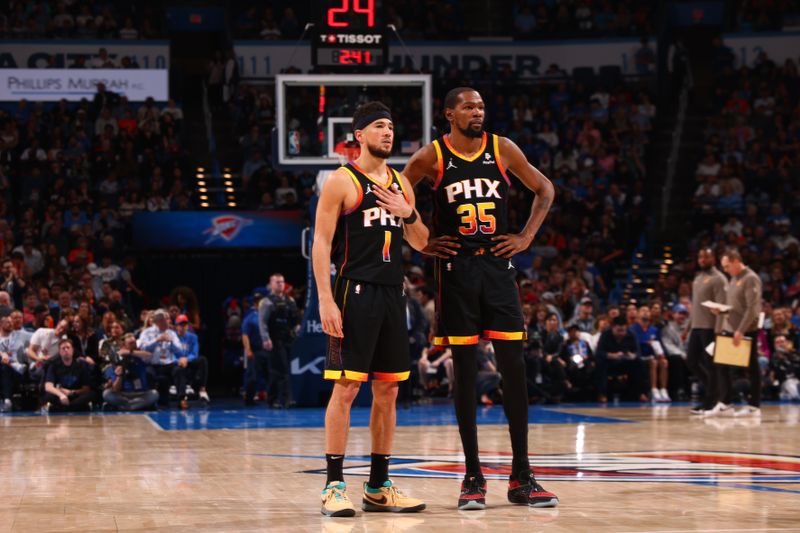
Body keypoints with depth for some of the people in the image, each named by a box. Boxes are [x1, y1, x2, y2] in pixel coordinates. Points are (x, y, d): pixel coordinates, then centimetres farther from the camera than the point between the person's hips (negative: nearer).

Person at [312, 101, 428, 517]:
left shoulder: (400, 184, 15)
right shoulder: (342, 181, -4)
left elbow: (422, 244, 18)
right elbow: (321, 242, -8)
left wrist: (407, 214, -3)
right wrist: (326, 299, -17)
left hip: (392, 294, 7)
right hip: (355, 292, -7)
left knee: (388, 390, 8)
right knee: (345, 388, -9)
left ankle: (379, 487, 15)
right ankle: (334, 486, -5)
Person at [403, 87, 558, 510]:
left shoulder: (502, 150, 3)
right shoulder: (431, 157, -3)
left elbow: (544, 189, 15)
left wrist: (526, 237, 5)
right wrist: (422, 242, -2)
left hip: (498, 267, 2)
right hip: (455, 269, -2)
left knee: (514, 369, -2)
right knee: (465, 372, 1)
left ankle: (521, 478, 4)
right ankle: (473, 478, 8)